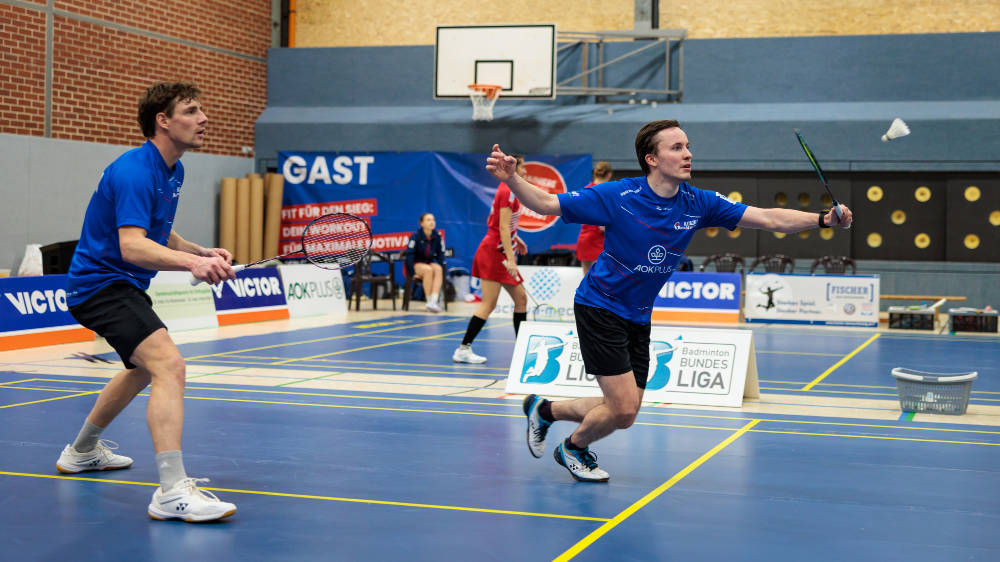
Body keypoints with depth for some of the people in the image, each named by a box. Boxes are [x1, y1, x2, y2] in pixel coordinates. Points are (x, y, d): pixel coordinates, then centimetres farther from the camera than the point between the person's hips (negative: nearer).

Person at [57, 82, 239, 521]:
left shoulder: (173, 172, 8)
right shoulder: (134, 172, -23)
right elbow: (132, 245, -36)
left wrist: (202, 252, 3)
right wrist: (191, 264, -51)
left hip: (125, 285, 11)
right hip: (100, 283, -11)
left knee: (144, 368, 32)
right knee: (169, 364, -29)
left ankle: (82, 451, 53)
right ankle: (172, 491, -36)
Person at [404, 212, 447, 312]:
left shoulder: (437, 236, -3)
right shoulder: (416, 235, -14)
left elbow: (440, 254, 4)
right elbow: (409, 254, -15)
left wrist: (441, 270, -7)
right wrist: (413, 273, -19)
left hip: (429, 262, 4)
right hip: (415, 264, -4)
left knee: (438, 268, -29)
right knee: (428, 269, -33)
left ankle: (433, 301, -38)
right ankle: (429, 301, -28)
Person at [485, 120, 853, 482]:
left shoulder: (698, 203, -6)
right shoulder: (617, 196, -18)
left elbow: (771, 219, -8)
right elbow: (546, 204, -14)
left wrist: (823, 220, -21)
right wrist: (511, 178, -31)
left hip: (638, 317, 6)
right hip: (599, 307, -6)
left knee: (624, 410, 9)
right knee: (623, 410, -11)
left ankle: (544, 410, 33)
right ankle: (574, 448, 21)